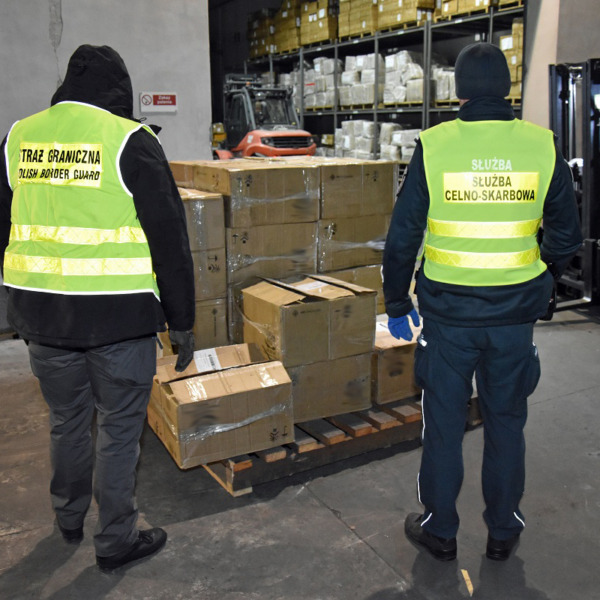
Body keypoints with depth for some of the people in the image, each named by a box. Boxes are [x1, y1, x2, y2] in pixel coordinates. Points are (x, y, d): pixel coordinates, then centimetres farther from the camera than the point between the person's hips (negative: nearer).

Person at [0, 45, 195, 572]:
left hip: (42, 313, 5)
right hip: (119, 316, -5)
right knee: (119, 429, 10)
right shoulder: (130, 140, -9)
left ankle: (70, 518, 43)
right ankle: (116, 540, 25)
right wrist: (181, 321, -3)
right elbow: (169, 238, -10)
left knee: (67, 420, 23)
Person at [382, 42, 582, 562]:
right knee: (506, 421, 17)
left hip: (448, 310, -2)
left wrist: (396, 303, 7)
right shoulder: (543, 146, -2)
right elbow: (566, 236, 6)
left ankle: (439, 529, 27)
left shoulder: (433, 147, -8)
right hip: (515, 311, 2)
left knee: (444, 422, 12)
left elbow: (402, 237, -5)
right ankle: (503, 530, 31)